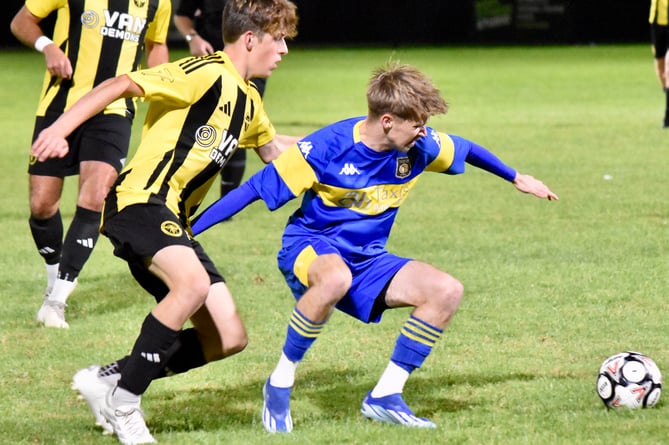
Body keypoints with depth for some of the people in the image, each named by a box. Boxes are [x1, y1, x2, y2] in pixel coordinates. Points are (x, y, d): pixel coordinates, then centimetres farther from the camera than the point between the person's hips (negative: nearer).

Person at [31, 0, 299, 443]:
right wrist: (59, 129, -28)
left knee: (229, 338, 0)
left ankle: (108, 379, 9)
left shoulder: (248, 100, 20)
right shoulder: (207, 74, -10)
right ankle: (123, 401, -22)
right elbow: (121, 84, -17)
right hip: (140, 201, -9)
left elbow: (272, 148, 41)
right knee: (193, 282, -36)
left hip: (173, 223, 9)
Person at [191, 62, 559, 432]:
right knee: (336, 280, -43)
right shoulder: (326, 148, -22)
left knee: (447, 291, -14)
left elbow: (465, 150, 17)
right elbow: (256, 188, -17)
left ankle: (384, 397, -5)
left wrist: (517, 178, 31)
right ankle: (280, 383, -22)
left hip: (368, 260, 6)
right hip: (309, 248, -6)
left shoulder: (420, 147, -6)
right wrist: (186, 232, -19)